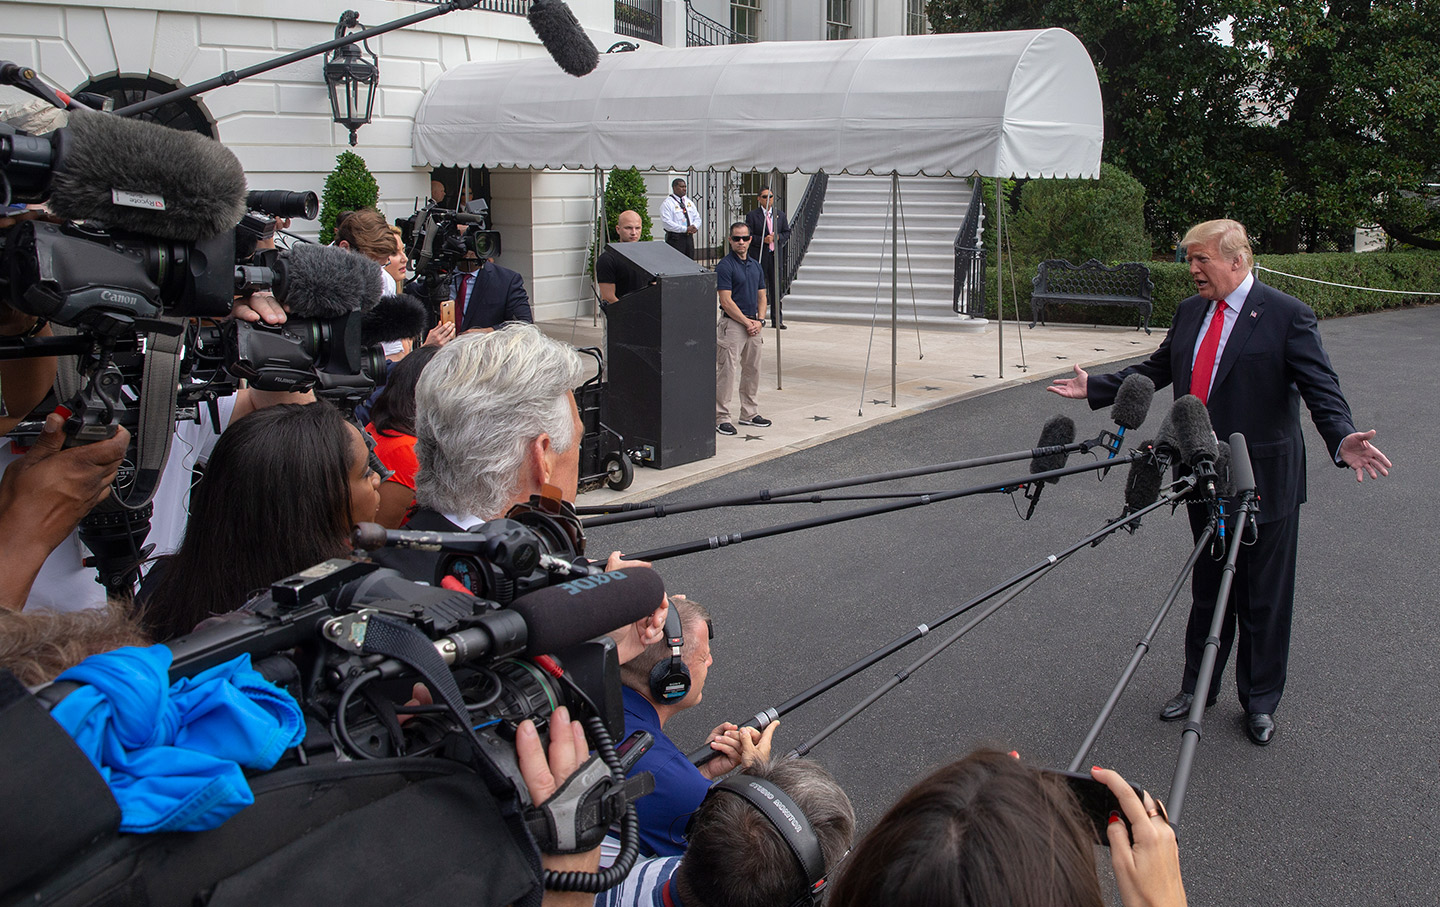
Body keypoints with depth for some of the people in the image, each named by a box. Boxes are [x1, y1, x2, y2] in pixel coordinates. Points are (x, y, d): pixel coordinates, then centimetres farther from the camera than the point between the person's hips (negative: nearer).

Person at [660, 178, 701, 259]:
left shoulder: (689, 202, 16)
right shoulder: (667, 203, -5)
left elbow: (697, 218, 18)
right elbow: (667, 222, -16)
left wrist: (694, 227, -7)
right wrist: (685, 229, -19)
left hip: (689, 237, 7)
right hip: (675, 238, -7)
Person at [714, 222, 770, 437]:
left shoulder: (756, 266, 14)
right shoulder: (725, 266, -9)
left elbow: (761, 297, 16)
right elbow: (726, 301, -14)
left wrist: (760, 320, 0)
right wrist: (747, 322, -13)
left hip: (753, 325, 7)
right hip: (732, 324, -7)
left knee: (752, 370, 12)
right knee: (726, 371, -7)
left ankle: (749, 413, 23)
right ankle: (721, 417, -3)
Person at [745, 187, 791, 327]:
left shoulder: (780, 214, 13)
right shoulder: (752, 216, 0)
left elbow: (787, 233, 13)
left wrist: (778, 237, -7)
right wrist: (763, 240, -17)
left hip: (776, 256, 3)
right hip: (759, 257, -3)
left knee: (776, 288, 6)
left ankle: (777, 319, 11)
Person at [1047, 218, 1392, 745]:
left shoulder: (1287, 315, -12)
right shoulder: (1191, 312, 7)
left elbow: (1321, 388, -19)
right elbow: (1156, 370, 18)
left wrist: (1340, 440, -36)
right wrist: (1095, 388, 16)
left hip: (1265, 480, -5)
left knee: (1264, 597, 7)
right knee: (1207, 588, 18)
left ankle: (1260, 702, 22)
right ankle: (1197, 686, 33)